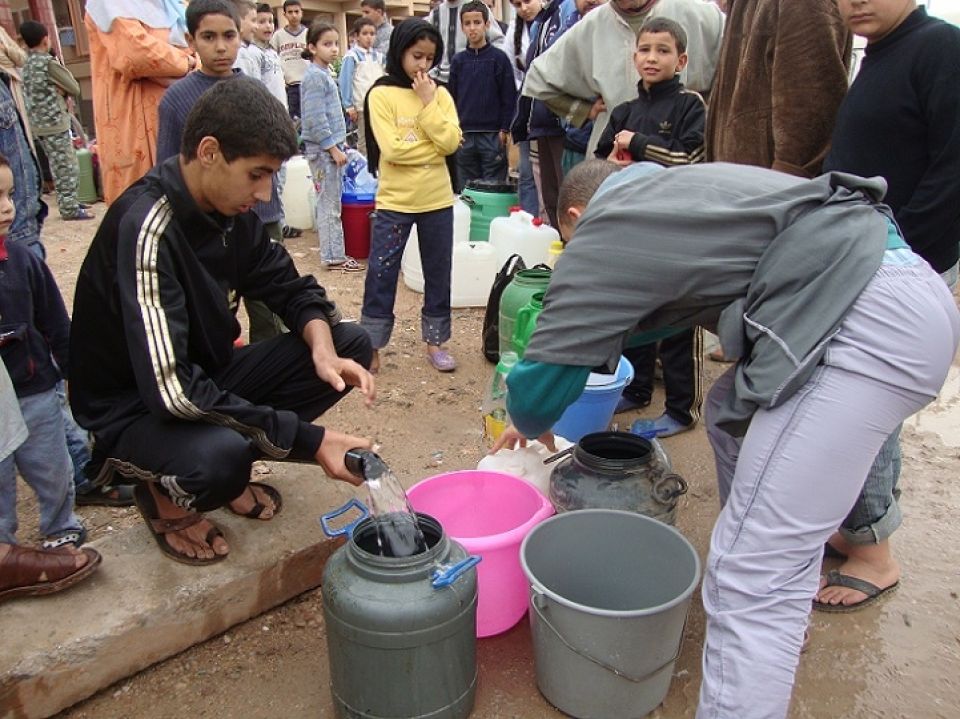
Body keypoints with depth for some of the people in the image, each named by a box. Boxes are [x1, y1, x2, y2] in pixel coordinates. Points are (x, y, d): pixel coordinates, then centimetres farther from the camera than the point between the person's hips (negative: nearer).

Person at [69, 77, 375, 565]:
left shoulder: (230, 211, -5)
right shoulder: (146, 228, -29)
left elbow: (292, 288, 5)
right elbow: (170, 389, -34)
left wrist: (322, 348, -19)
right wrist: (307, 440, -32)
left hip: (207, 379, 8)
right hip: (132, 410, -7)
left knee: (350, 345, -6)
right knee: (219, 455, -40)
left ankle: (231, 467, 4)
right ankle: (164, 495, -2)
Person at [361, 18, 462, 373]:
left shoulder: (440, 94, 6)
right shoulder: (381, 94, -5)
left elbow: (451, 141, -8)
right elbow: (393, 149, -15)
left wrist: (428, 102, -10)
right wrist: (434, 148, -9)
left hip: (437, 200, 4)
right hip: (394, 201, -3)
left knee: (438, 274, 10)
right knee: (381, 275, 2)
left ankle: (435, 341, 23)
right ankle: (371, 348, 12)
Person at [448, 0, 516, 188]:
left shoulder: (499, 58, -1)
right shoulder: (458, 60, 8)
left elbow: (509, 98, -2)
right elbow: (452, 97, 12)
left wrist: (504, 130, -7)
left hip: (493, 136, -3)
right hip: (464, 136, 3)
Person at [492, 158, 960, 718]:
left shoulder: (601, 233, 3)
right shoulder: (667, 192, 27)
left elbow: (538, 385, 5)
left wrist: (534, 424, 29)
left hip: (867, 319, -10)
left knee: (752, 577, -9)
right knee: (734, 414, 29)